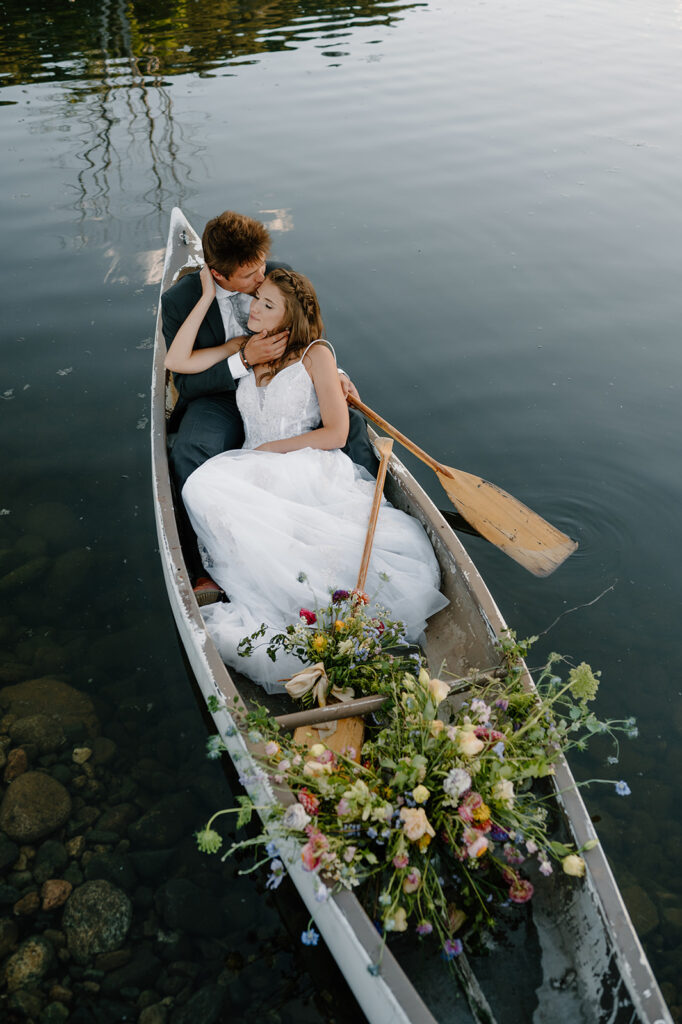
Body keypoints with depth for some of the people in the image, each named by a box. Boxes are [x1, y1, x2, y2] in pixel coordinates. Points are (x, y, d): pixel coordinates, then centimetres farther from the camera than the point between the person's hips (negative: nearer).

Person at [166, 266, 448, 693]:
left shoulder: (315, 354, 2)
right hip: (256, 471, 6)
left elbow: (335, 433, -4)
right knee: (201, 486, -30)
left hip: (308, 467, -5)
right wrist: (208, 297, 7)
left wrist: (268, 448, -5)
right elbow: (177, 361, 9)